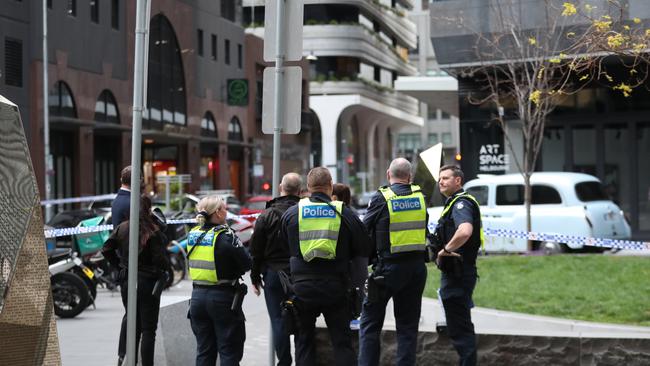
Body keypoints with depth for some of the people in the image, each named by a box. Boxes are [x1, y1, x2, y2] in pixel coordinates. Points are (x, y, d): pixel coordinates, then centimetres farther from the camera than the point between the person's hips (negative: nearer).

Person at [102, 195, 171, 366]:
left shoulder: (122, 228, 2)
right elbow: (159, 258, -17)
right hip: (148, 281, -5)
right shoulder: (153, 232, -15)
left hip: (126, 280, 5)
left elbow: (106, 250, 4)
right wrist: (166, 268, 3)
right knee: (148, 327, 2)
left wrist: (119, 265, 12)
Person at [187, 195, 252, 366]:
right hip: (222, 298, -6)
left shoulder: (193, 235, 3)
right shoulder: (226, 237, -15)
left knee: (204, 351, 14)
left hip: (198, 296, 6)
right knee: (229, 352, 3)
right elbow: (247, 264, -13)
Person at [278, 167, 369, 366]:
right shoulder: (344, 213, -2)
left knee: (304, 341, 10)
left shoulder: (291, 213, 1)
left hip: (302, 288, 1)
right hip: (336, 288, -1)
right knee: (342, 342, 6)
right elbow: (363, 249, 2)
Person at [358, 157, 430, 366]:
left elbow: (365, 231, -2)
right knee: (408, 324, 11)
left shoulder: (381, 198, -8)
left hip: (389, 267, -4)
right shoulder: (419, 196, 4)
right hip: (417, 266, 4)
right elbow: (424, 229, 12)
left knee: (370, 321, 6)